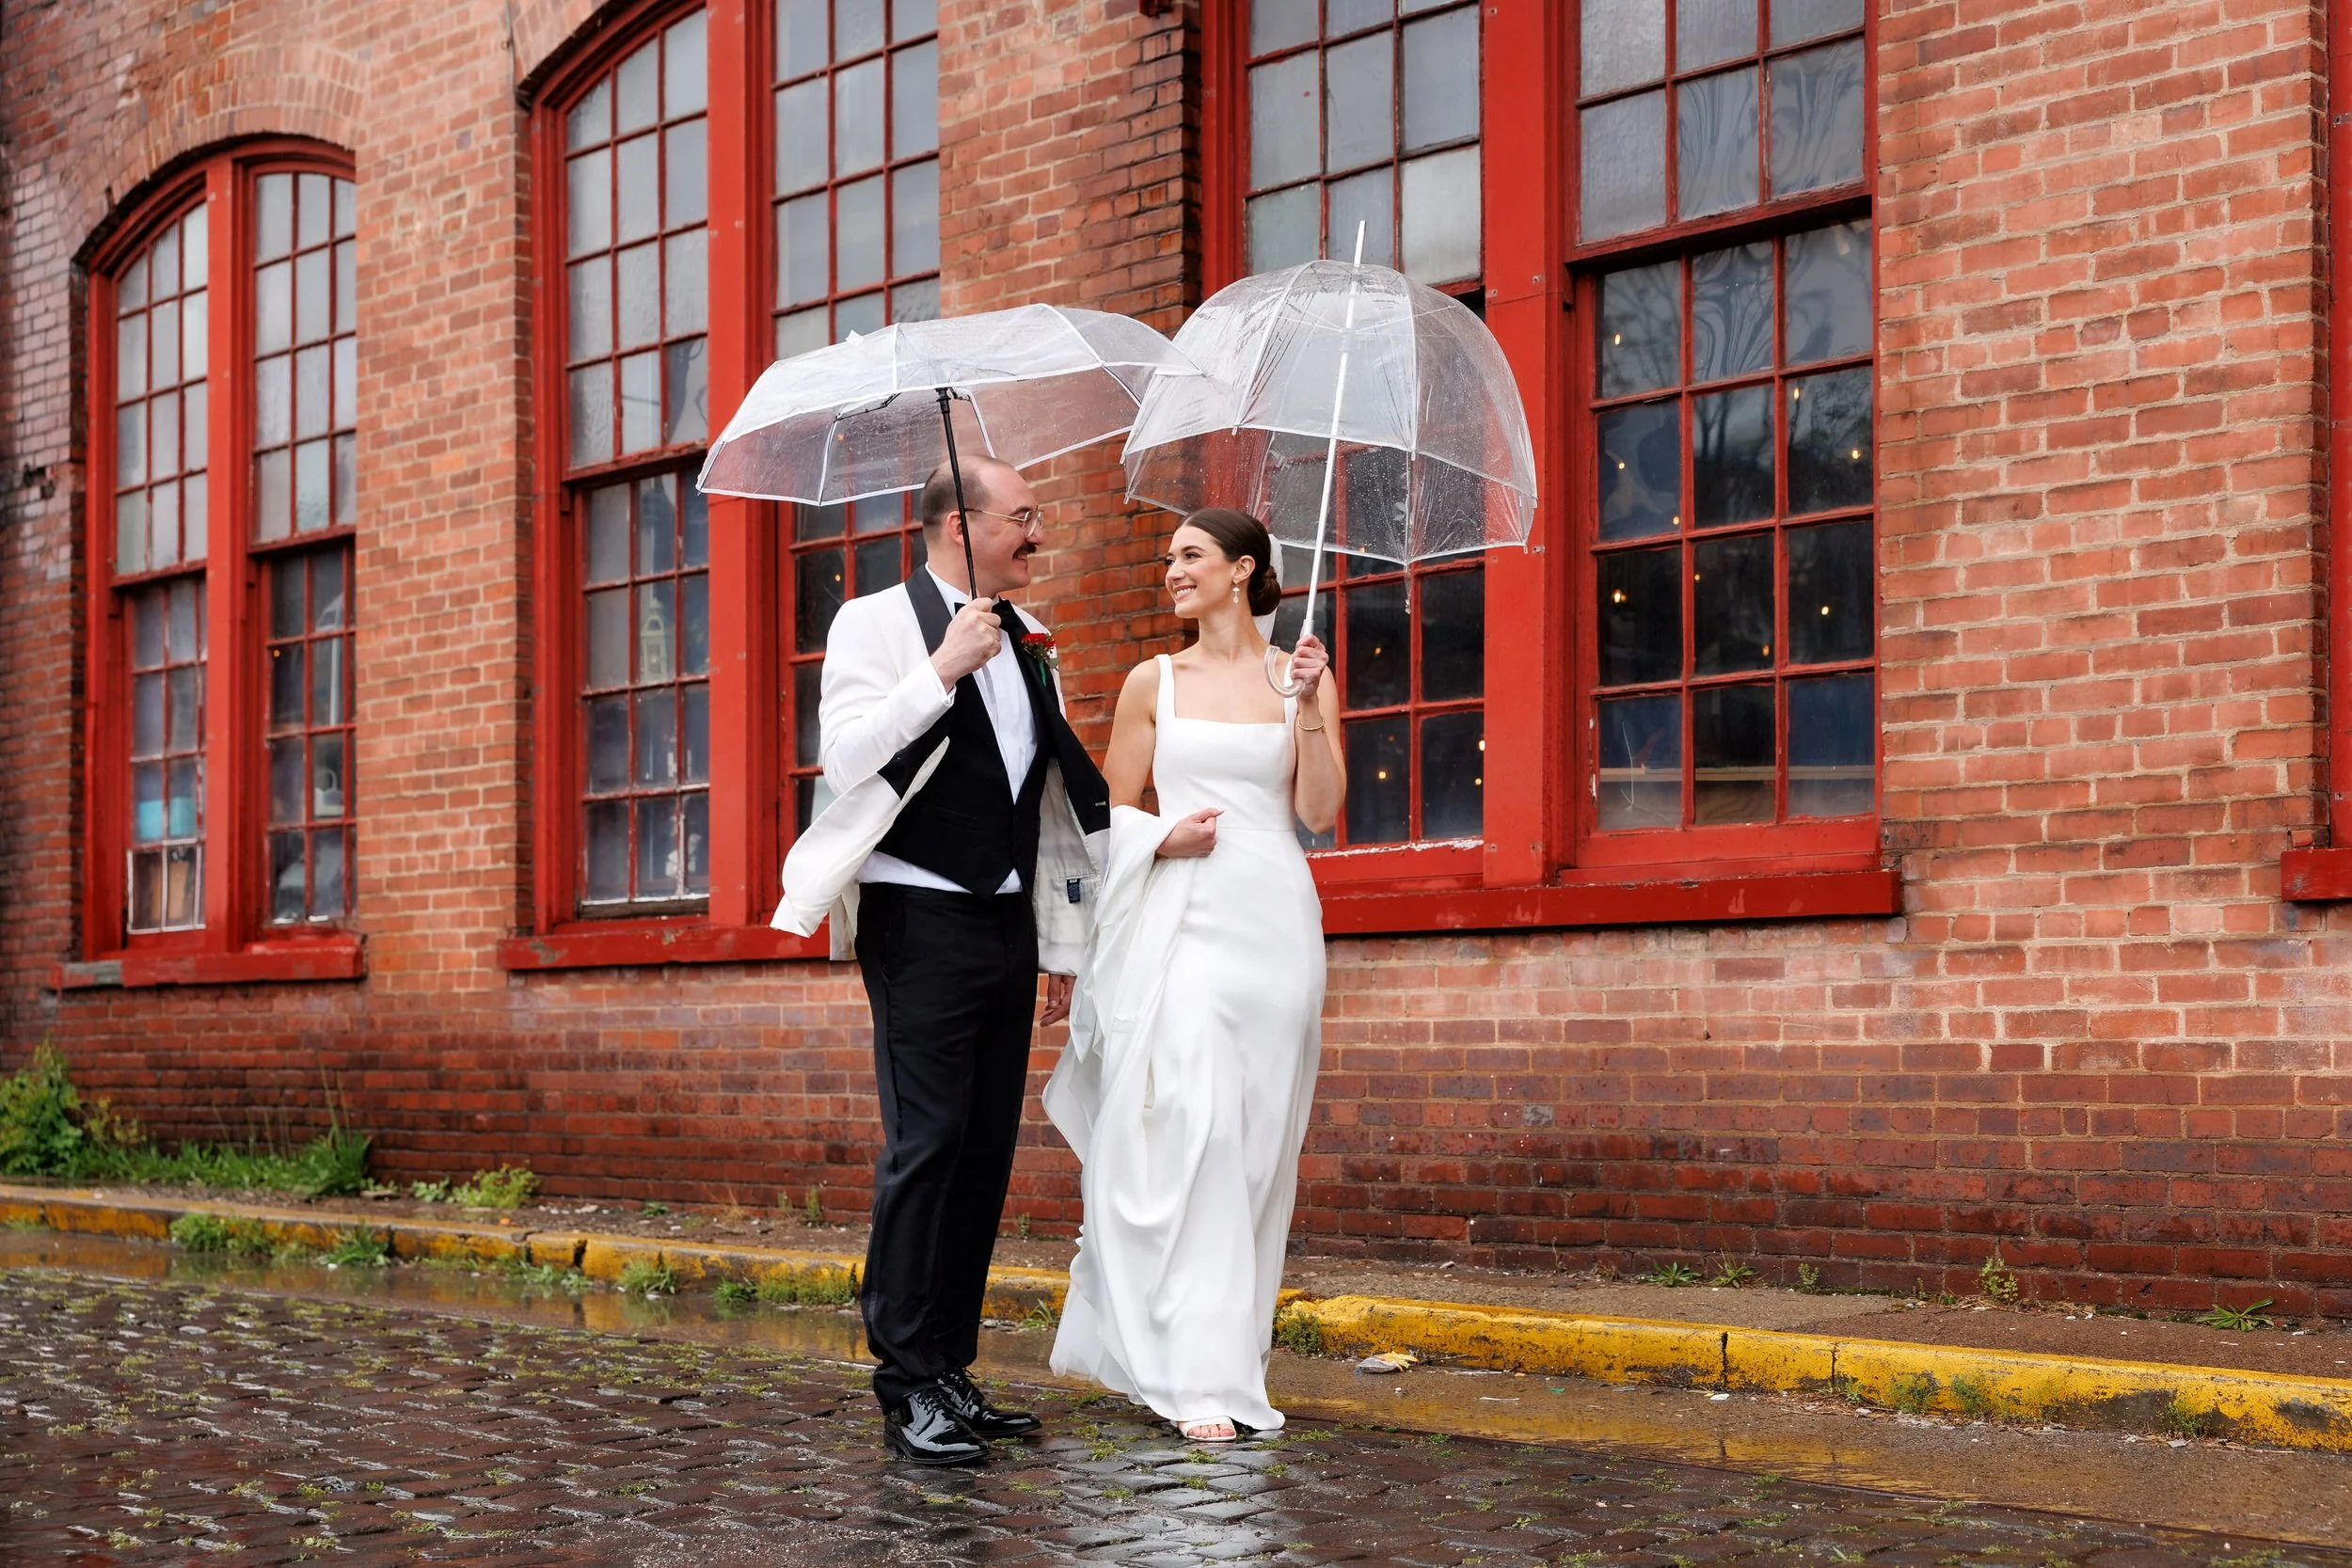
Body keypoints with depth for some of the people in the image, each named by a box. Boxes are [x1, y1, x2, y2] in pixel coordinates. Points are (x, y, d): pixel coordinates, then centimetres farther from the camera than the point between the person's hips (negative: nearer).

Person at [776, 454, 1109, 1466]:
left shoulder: (1025, 643, 17)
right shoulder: (877, 623, -2)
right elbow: (846, 757, -16)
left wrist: (1062, 944, 18)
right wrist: (942, 668, -19)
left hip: (1008, 926, 7)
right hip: (922, 920, -7)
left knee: (987, 1153, 7)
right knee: (926, 1146, -11)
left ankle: (953, 1373, 14)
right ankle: (909, 1390, -6)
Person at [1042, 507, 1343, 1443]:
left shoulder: (1300, 678, 8)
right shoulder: (1153, 682, 9)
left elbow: (1320, 814, 0)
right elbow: (1115, 809, 12)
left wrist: (1310, 709, -11)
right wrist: (1164, 838, -8)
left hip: (1274, 919, 1)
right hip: (1179, 916, -1)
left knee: (1255, 1142, 4)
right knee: (1189, 1129, -13)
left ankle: (1231, 1344, 17)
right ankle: (1200, 1375, -13)